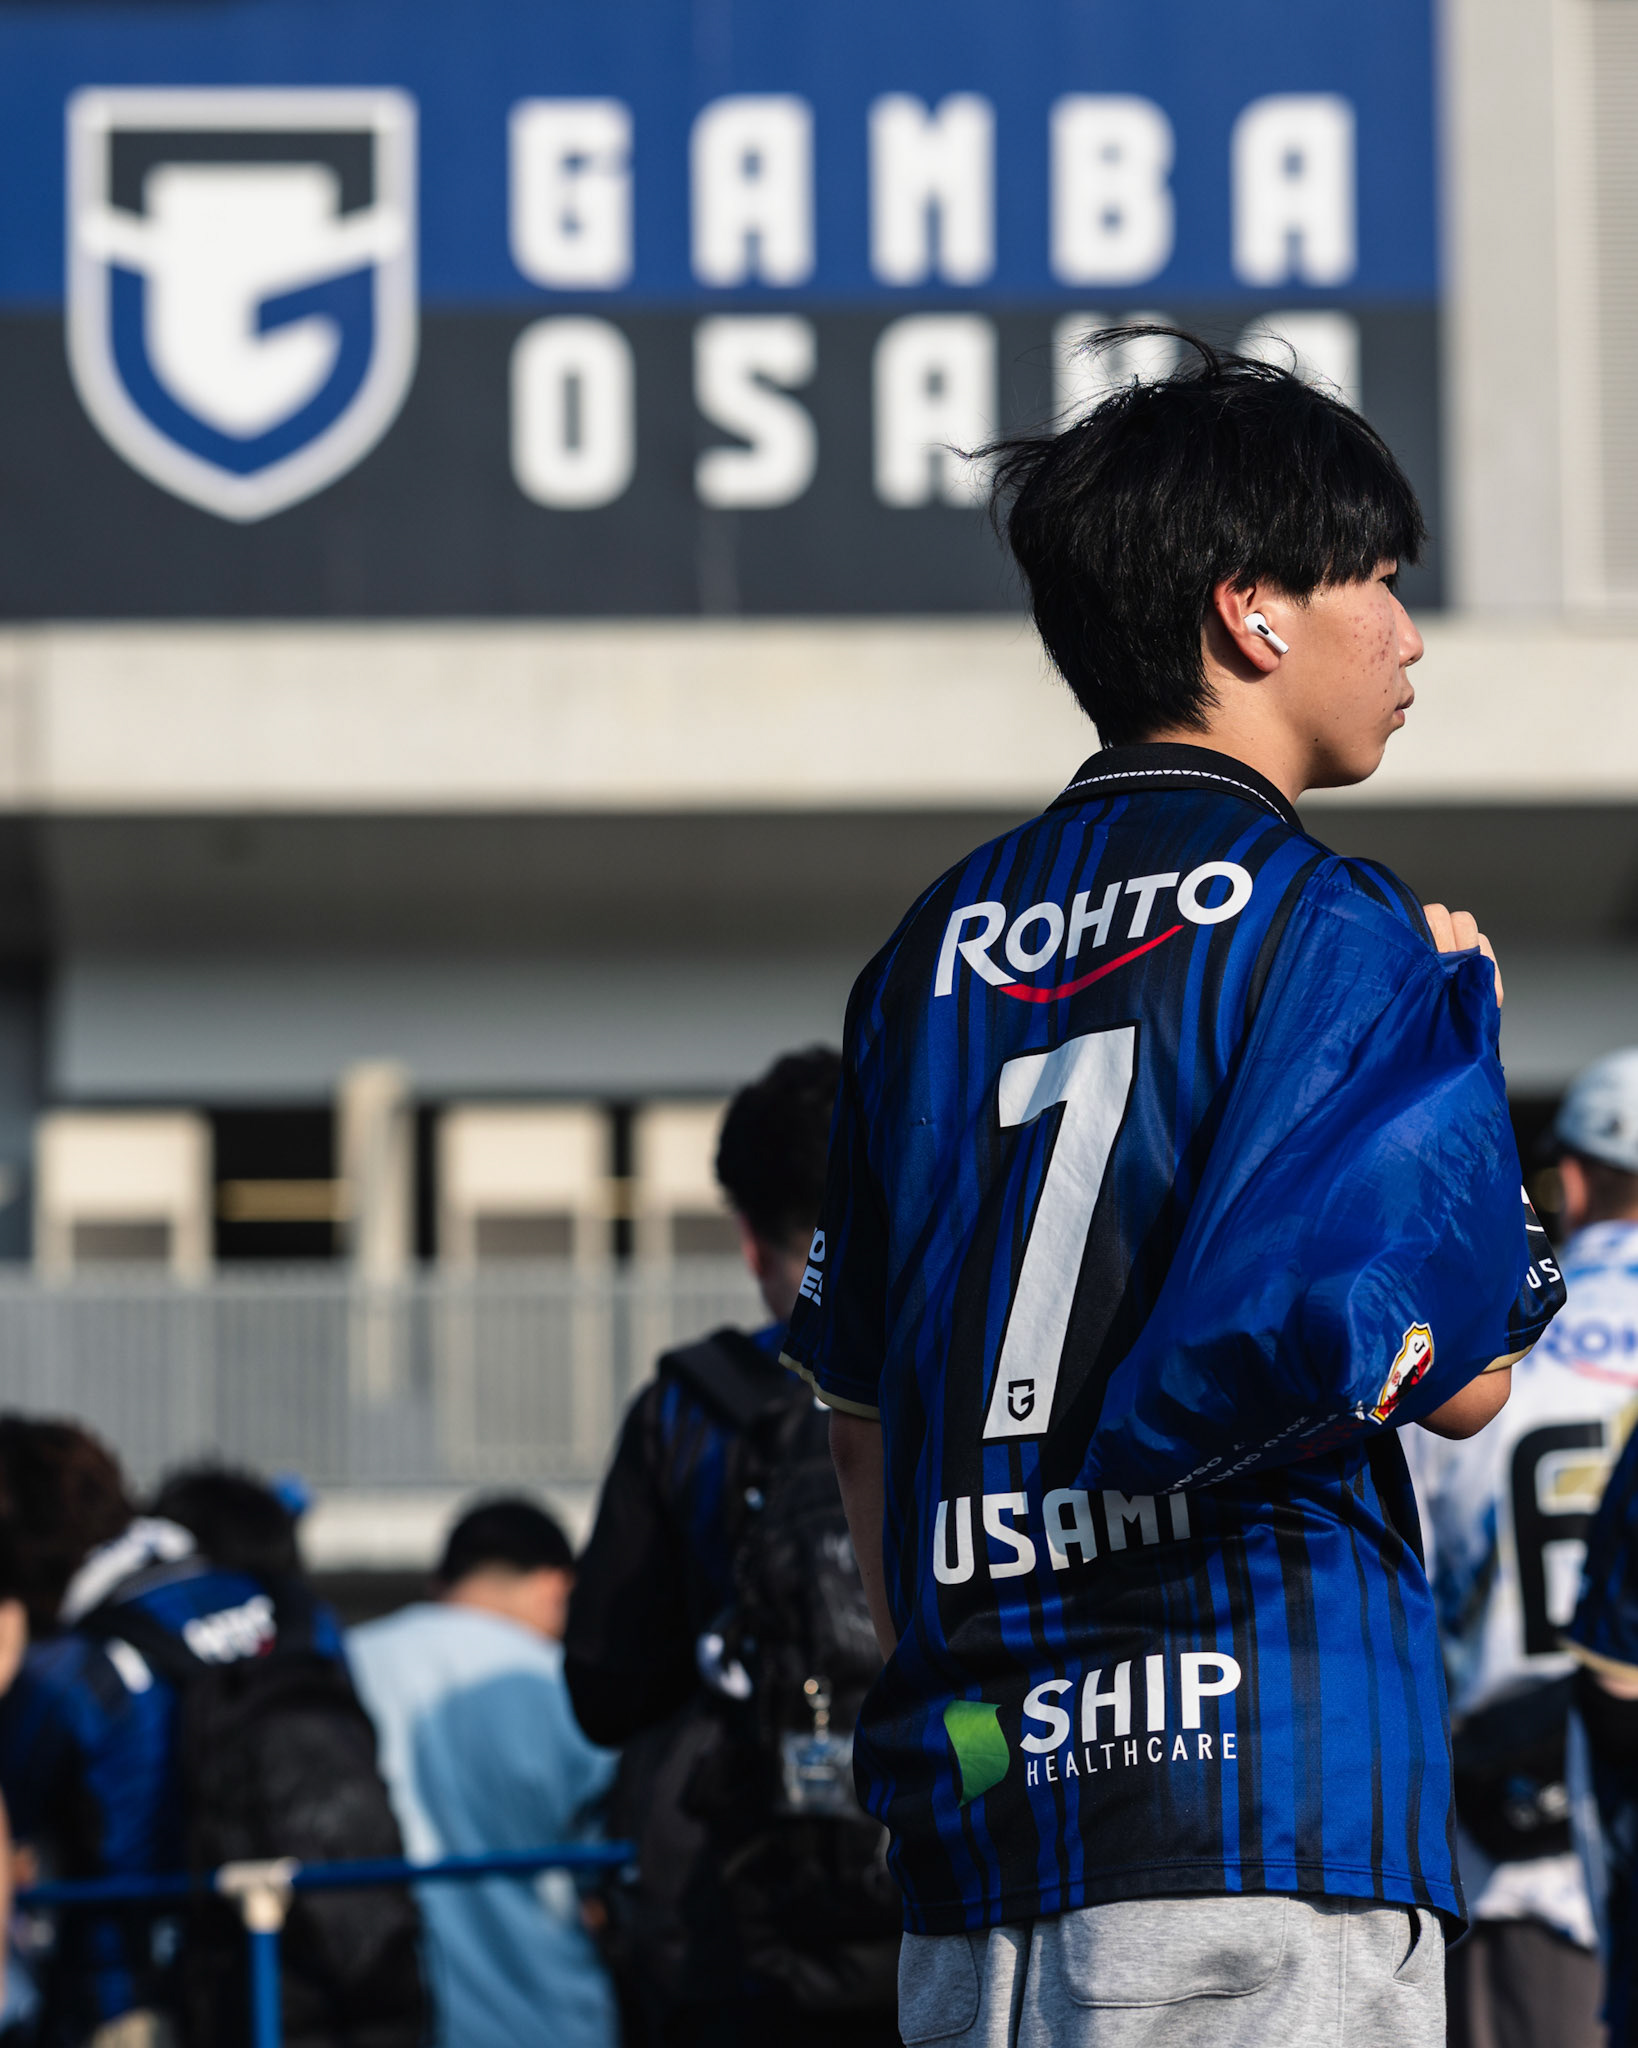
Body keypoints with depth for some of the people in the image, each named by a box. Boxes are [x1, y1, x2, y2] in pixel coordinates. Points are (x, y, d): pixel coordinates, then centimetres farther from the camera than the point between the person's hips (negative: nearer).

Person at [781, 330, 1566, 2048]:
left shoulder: (932, 946, 15)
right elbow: (1454, 1374, -6)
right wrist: (1457, 1027, 6)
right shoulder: (1330, 934, -6)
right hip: (1258, 1780, -7)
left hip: (972, 1797, 7)